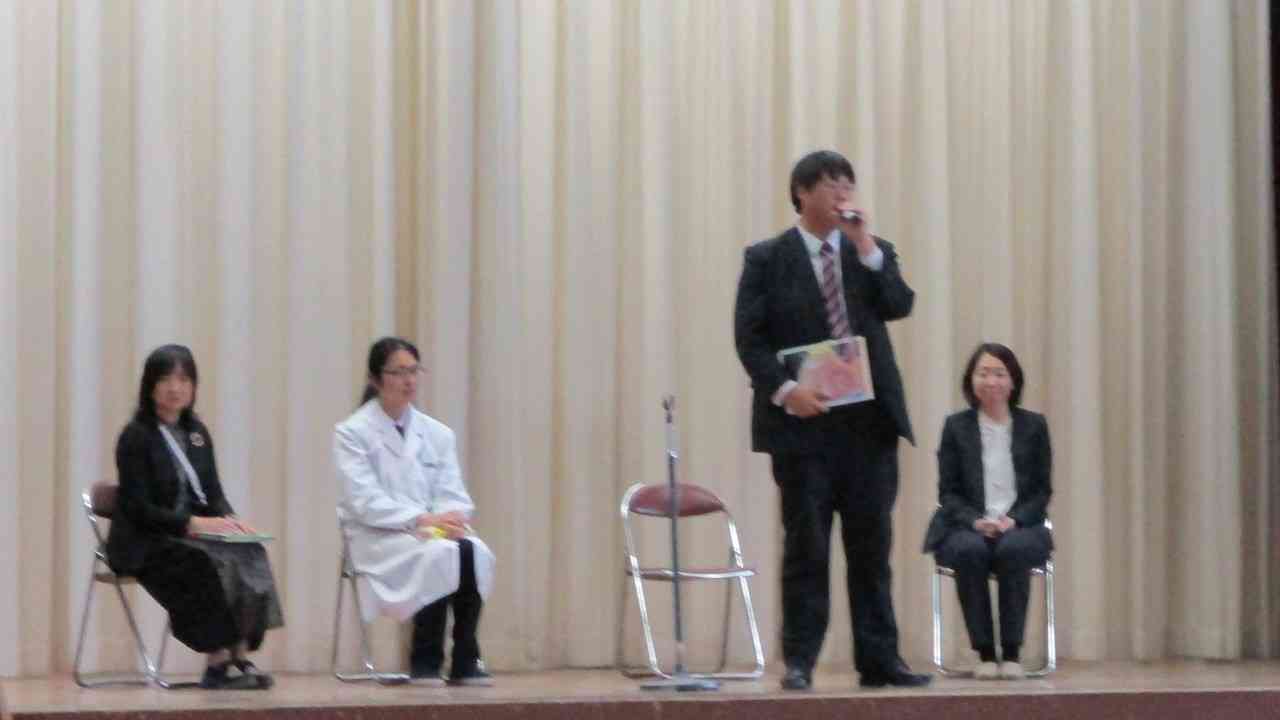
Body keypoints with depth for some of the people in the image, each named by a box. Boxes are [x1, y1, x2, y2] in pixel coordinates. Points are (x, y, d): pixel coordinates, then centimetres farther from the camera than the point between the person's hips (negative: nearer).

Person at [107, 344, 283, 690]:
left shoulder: (196, 431, 14)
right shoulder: (136, 436, -8)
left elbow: (213, 491, 14)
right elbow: (138, 509, -14)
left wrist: (228, 519, -9)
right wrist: (192, 523, -23)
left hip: (191, 534, 6)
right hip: (143, 543, -6)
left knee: (249, 556, -23)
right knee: (209, 565, -34)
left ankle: (239, 656, -27)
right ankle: (219, 662, -29)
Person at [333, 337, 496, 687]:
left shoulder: (437, 433, 13)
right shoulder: (352, 433, -3)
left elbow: (453, 495, 7)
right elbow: (365, 501, -13)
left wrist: (451, 519, -18)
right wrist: (421, 519, -26)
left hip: (435, 531, 4)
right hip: (377, 537, -4)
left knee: (475, 551, -29)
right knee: (439, 554, -34)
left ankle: (465, 660, -23)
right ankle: (425, 661, -22)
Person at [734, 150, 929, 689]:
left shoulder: (873, 251, 12)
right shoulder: (767, 259, 1)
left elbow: (900, 306, -4)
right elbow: (749, 337, -4)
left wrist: (866, 248, -10)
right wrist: (783, 390, -17)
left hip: (870, 419, 4)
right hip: (803, 420, -3)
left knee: (872, 546, 6)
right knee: (806, 547, -1)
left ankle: (879, 661, 10)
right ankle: (799, 661, 5)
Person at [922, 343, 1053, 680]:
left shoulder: (1033, 425, 8)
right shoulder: (956, 426, 7)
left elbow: (1042, 490, 6)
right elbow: (948, 492, 5)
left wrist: (1014, 520, -12)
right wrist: (976, 521, -14)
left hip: (1019, 526, 0)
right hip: (966, 528, 0)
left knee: (1013, 549, -35)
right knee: (970, 550, -35)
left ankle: (1012, 652, -28)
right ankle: (985, 652, -28)